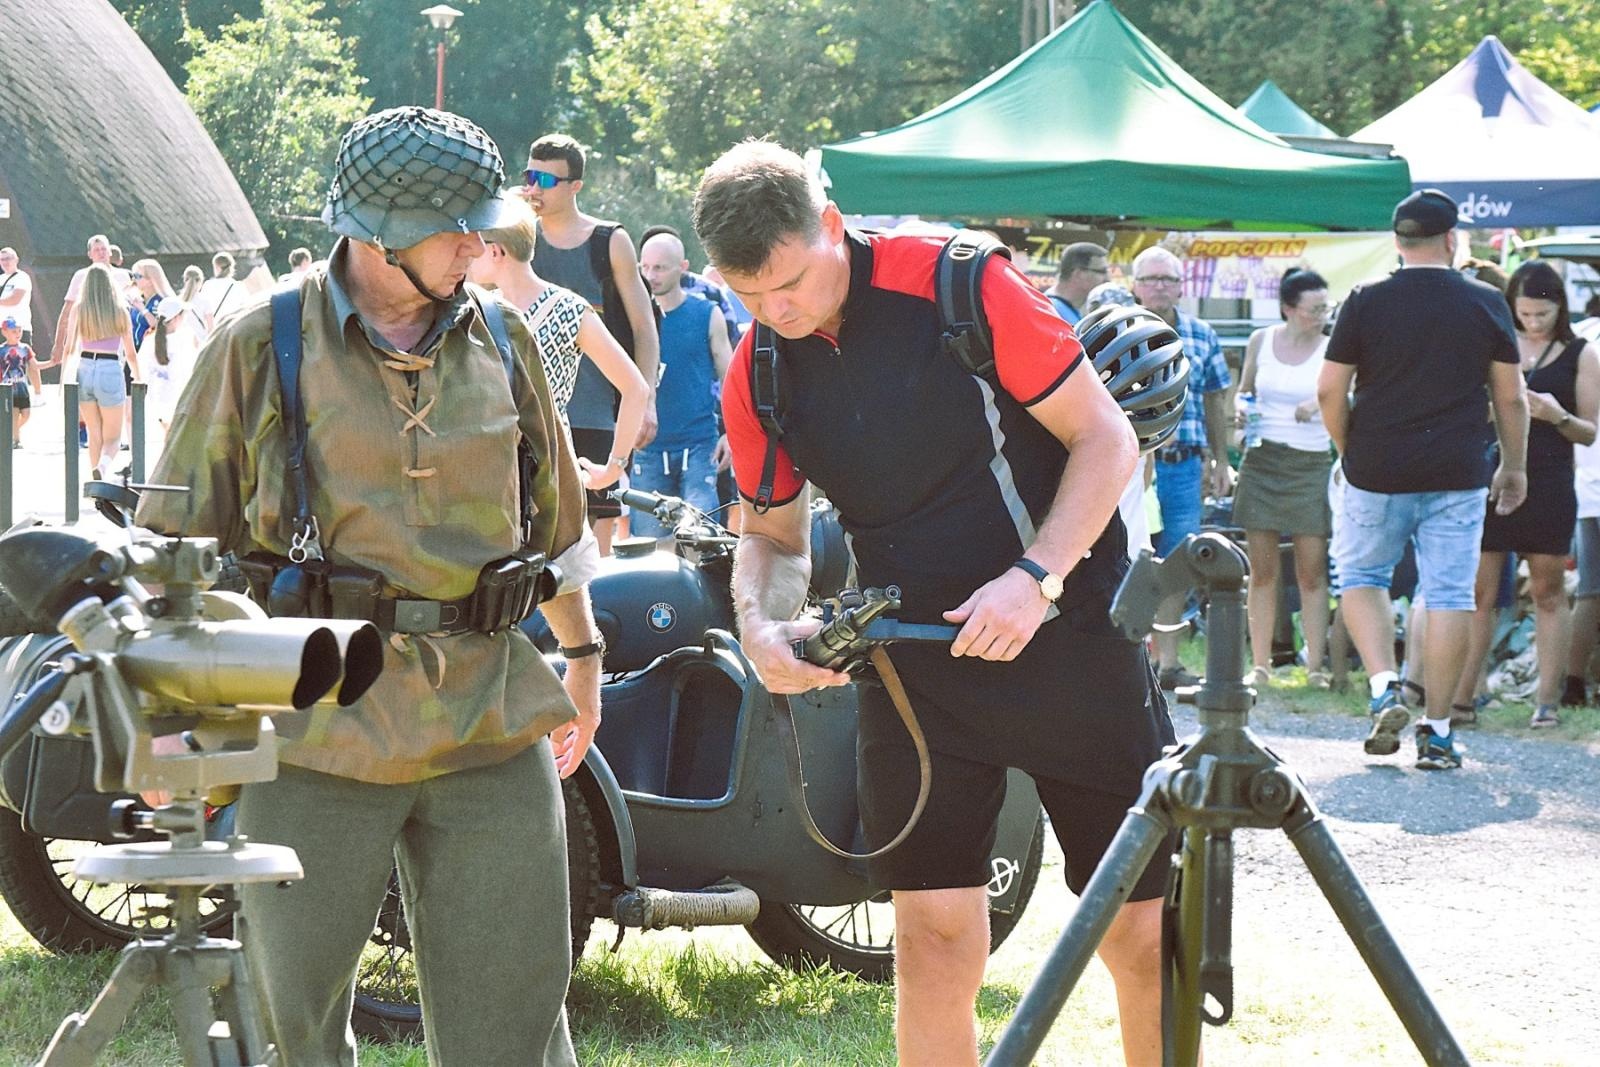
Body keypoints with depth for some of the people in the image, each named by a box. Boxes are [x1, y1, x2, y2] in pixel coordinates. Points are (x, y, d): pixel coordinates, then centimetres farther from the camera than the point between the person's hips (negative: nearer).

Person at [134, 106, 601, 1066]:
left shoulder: (503, 338, 10)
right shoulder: (259, 346, -2)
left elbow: (554, 515, 23)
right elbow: (180, 545, 2)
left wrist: (581, 652, 29)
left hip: (491, 726, 3)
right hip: (315, 733, -3)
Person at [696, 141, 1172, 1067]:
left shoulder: (963, 287, -13)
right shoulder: (758, 375, 1)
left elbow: (1106, 439, -10)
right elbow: (773, 533, 14)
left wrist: (1034, 577, -21)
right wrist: (763, 627, -8)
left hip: (1066, 635, -3)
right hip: (915, 663, 3)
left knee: (1144, 932, -1)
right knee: (935, 938, -2)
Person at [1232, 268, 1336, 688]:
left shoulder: (1331, 350, 1)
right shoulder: (1261, 341, 8)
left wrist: (1319, 406, -20)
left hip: (1310, 464, -2)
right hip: (1261, 460, 2)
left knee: (1312, 572, -4)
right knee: (1262, 571, 3)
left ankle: (1315, 665, -1)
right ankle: (1260, 664, 7)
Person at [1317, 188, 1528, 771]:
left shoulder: (1365, 302, -2)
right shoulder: (1486, 303, 1)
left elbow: (1329, 391, -2)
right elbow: (1511, 398, 4)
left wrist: (1350, 454, 12)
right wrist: (1514, 466, 16)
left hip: (1378, 471, 0)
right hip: (1458, 476, 0)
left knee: (1361, 576, 16)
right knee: (1449, 593, 4)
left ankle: (1384, 687, -3)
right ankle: (1437, 732, 4)